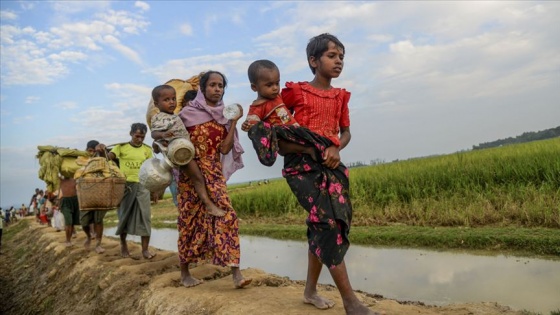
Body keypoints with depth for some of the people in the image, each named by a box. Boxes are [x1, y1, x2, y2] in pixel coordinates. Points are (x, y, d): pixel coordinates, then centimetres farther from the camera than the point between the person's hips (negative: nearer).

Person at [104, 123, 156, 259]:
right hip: (125, 185, -1)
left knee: (145, 216, -5)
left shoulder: (147, 149, 8)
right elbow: (108, 157, -13)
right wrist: (102, 150, -36)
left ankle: (145, 249, -2)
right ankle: (123, 244, 27)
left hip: (142, 185, 1)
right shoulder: (121, 147, 1)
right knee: (124, 215, 8)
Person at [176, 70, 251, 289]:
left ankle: (236, 273, -12)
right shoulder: (188, 112, 0)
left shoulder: (225, 116, 7)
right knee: (191, 219, 5)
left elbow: (225, 149, -3)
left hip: (214, 172, 2)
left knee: (225, 215, -12)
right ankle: (185, 272, 21)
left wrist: (234, 122, -7)